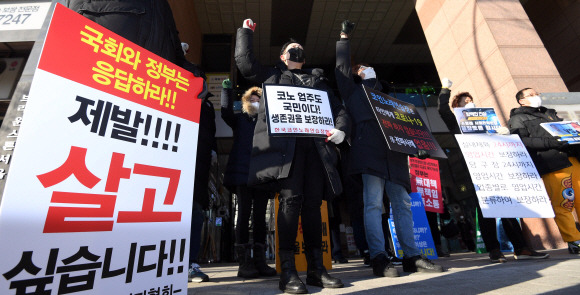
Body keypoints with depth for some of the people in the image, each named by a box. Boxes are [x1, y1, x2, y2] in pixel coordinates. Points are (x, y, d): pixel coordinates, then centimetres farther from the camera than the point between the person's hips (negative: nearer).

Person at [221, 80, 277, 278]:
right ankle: (244, 262, 0)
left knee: (260, 215, 2)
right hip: (242, 173, -2)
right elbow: (226, 113, -2)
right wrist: (226, 90, -12)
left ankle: (259, 260, 8)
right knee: (244, 213, -5)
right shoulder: (239, 119, 16)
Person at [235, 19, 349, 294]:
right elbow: (245, 62, 18)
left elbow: (339, 109, 23)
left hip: (316, 145, 3)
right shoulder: (272, 75, 28)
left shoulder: (317, 80, 32)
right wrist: (246, 31, 30)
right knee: (290, 200, -15)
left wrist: (341, 129, 2)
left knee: (313, 203, -1)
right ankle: (287, 271, -7)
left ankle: (316, 268, 6)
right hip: (284, 144, -3)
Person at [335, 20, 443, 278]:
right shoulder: (354, 91, 20)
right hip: (369, 151, -5)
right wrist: (344, 38, 21)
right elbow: (342, 66, 14)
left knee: (403, 204, 2)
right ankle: (378, 258, -6)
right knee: (373, 203, -10)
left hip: (394, 152, 5)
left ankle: (411, 257, 10)